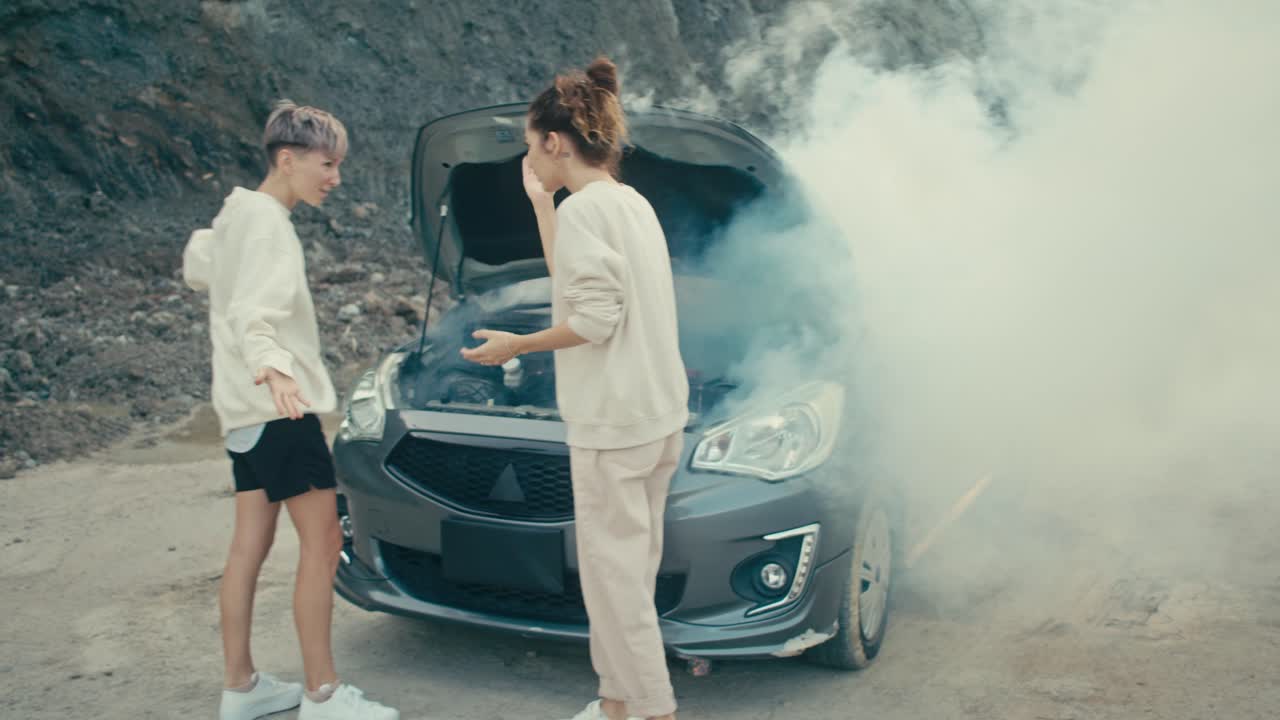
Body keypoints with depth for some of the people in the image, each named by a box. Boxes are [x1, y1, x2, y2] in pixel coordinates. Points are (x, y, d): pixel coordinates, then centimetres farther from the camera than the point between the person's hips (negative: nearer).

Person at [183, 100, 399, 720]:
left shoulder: (235, 215, 14)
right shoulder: (268, 222, -15)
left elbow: (198, 266, 31)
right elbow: (253, 313, -28)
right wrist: (267, 363, -45)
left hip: (245, 409, 10)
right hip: (280, 406, -10)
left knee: (249, 546, 11)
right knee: (322, 543, -6)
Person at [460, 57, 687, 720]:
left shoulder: (584, 208, -13)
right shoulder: (633, 202, 15)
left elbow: (595, 318, -19)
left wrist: (518, 345, -6)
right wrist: (541, 202, 21)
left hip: (613, 422, -10)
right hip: (661, 414, 10)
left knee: (613, 570, -2)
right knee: (631, 566, 15)